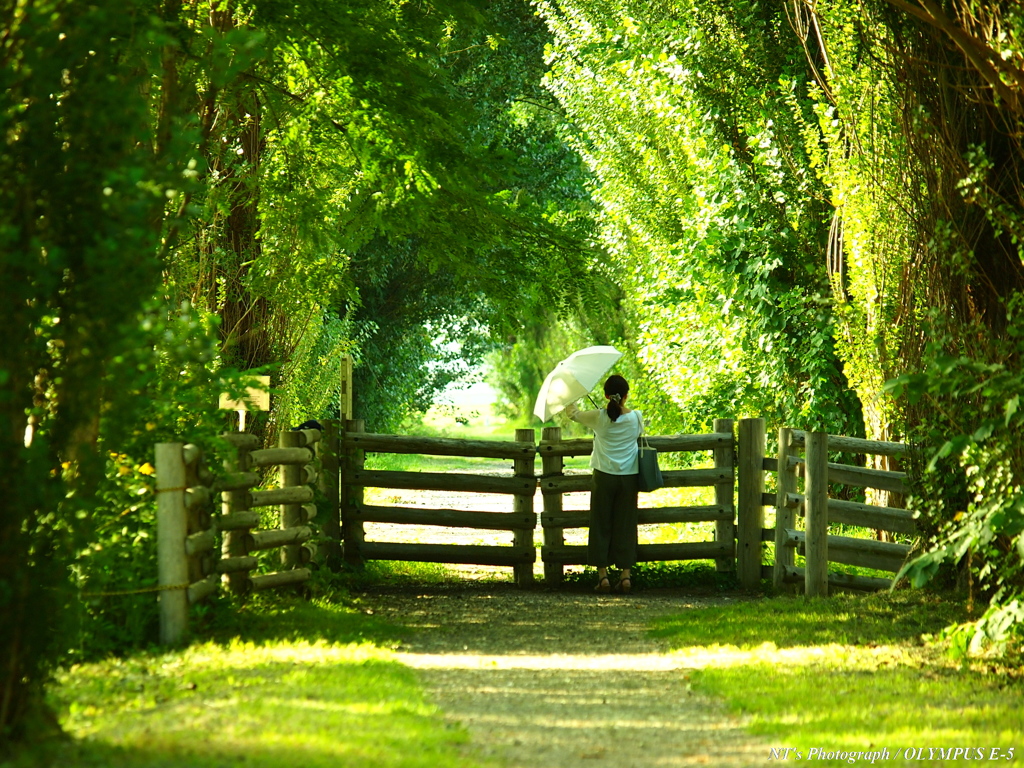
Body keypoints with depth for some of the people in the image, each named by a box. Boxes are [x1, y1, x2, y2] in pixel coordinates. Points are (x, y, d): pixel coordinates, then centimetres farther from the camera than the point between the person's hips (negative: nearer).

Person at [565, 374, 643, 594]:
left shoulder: (599, 417, -8)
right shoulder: (636, 417, -5)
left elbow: (573, 413, 8)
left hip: (604, 477, -1)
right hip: (629, 477, 1)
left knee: (601, 525, 6)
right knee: (625, 525, 7)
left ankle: (603, 574, 2)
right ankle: (625, 575, 5)